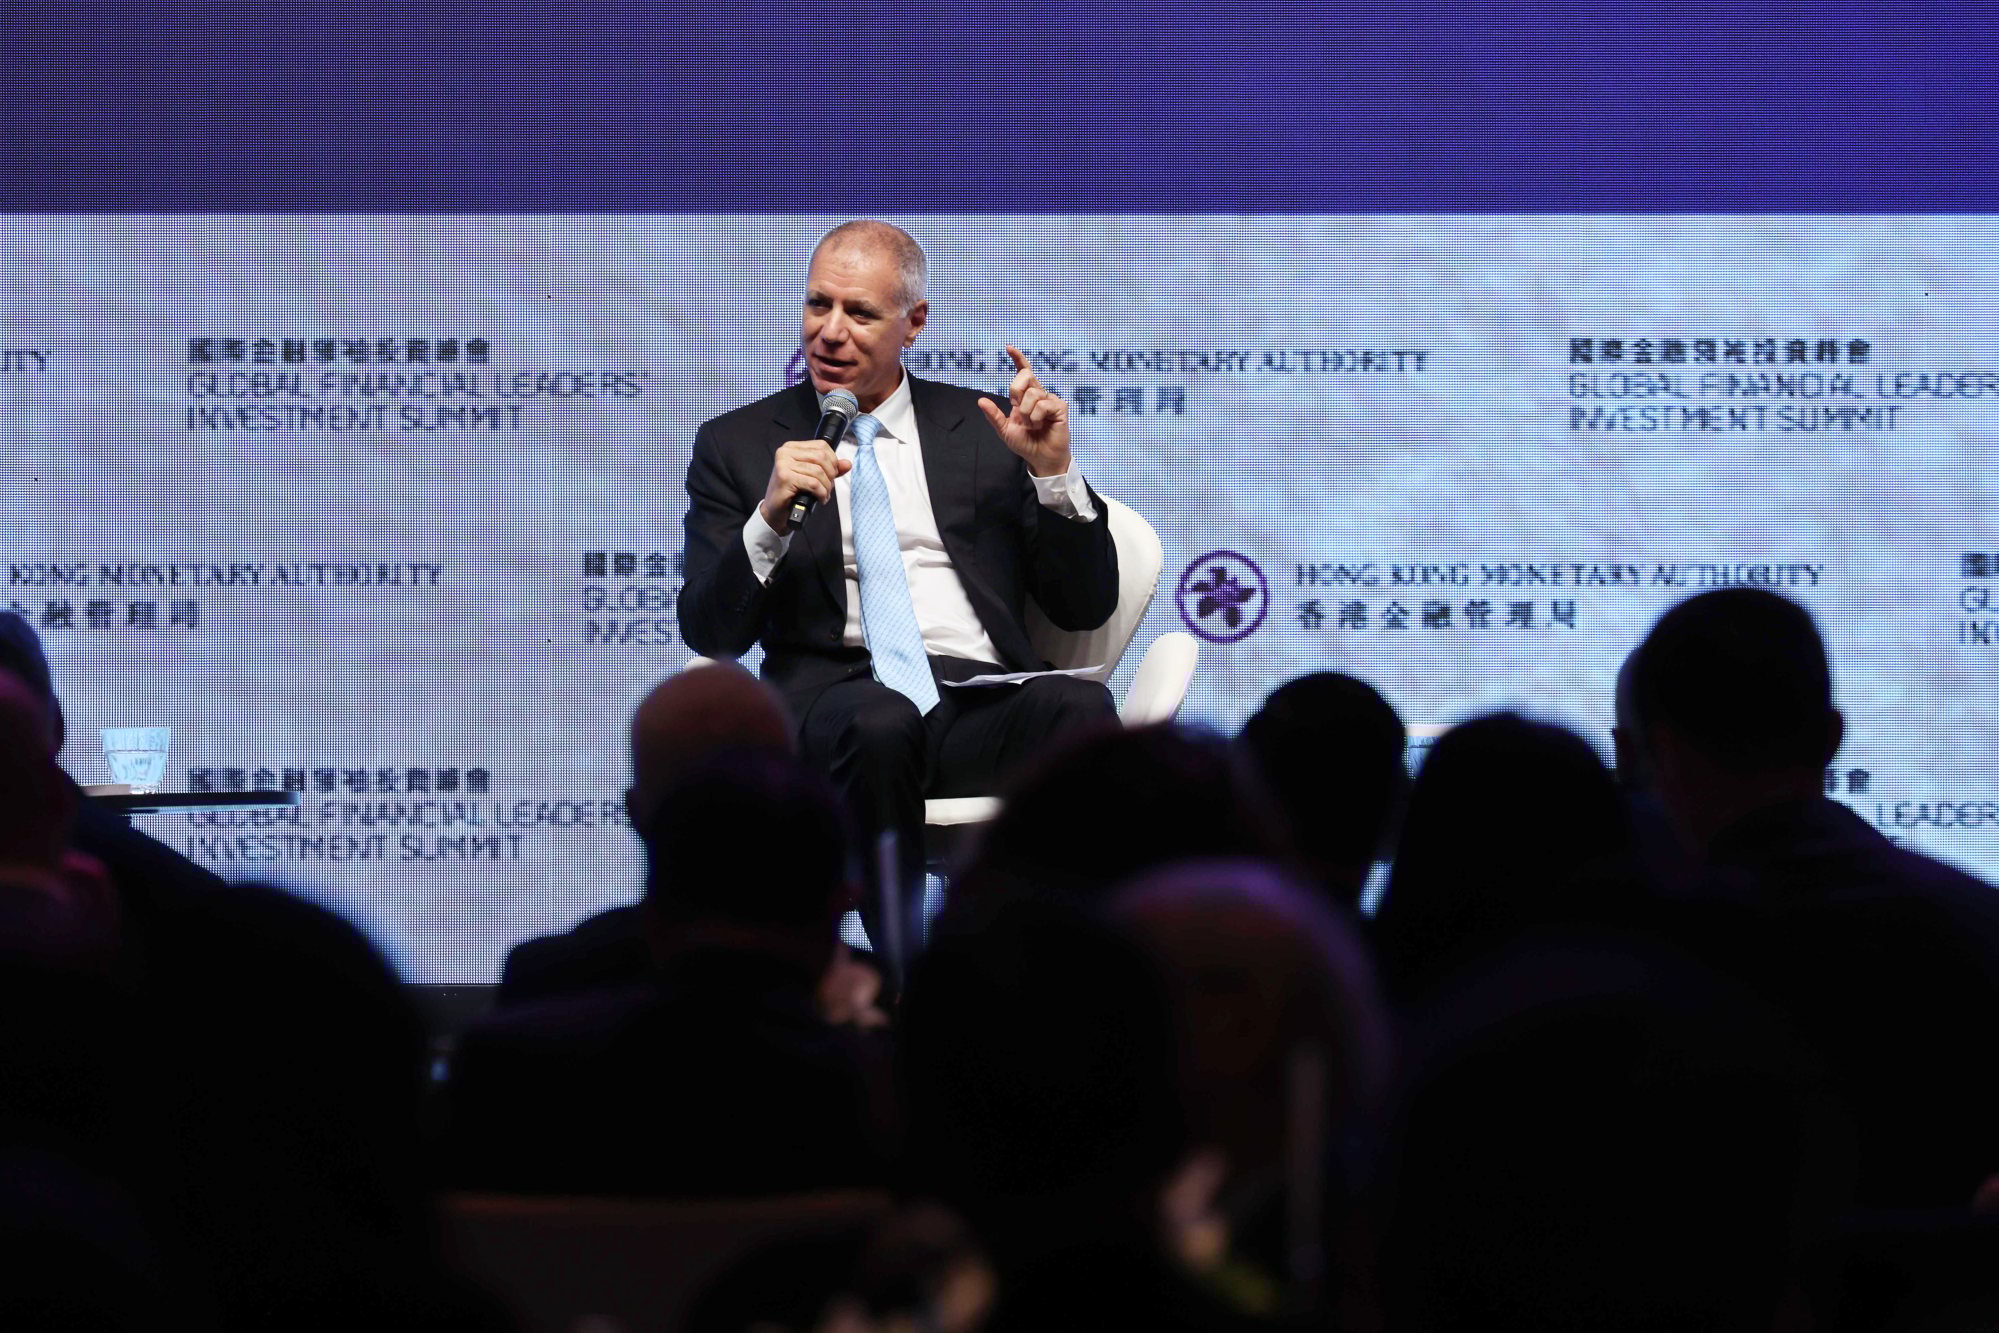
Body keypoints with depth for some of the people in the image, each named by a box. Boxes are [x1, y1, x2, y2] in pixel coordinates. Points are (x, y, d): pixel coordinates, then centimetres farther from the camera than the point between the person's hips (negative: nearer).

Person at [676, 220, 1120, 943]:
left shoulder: (982, 430, 20)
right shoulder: (739, 444, 17)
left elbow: (1085, 607, 17)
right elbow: (709, 632, 7)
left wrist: (1054, 474, 1)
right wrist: (769, 518, -10)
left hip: (984, 697, 1)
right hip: (839, 697, -1)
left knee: (1080, 704, -34)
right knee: (880, 724, -39)